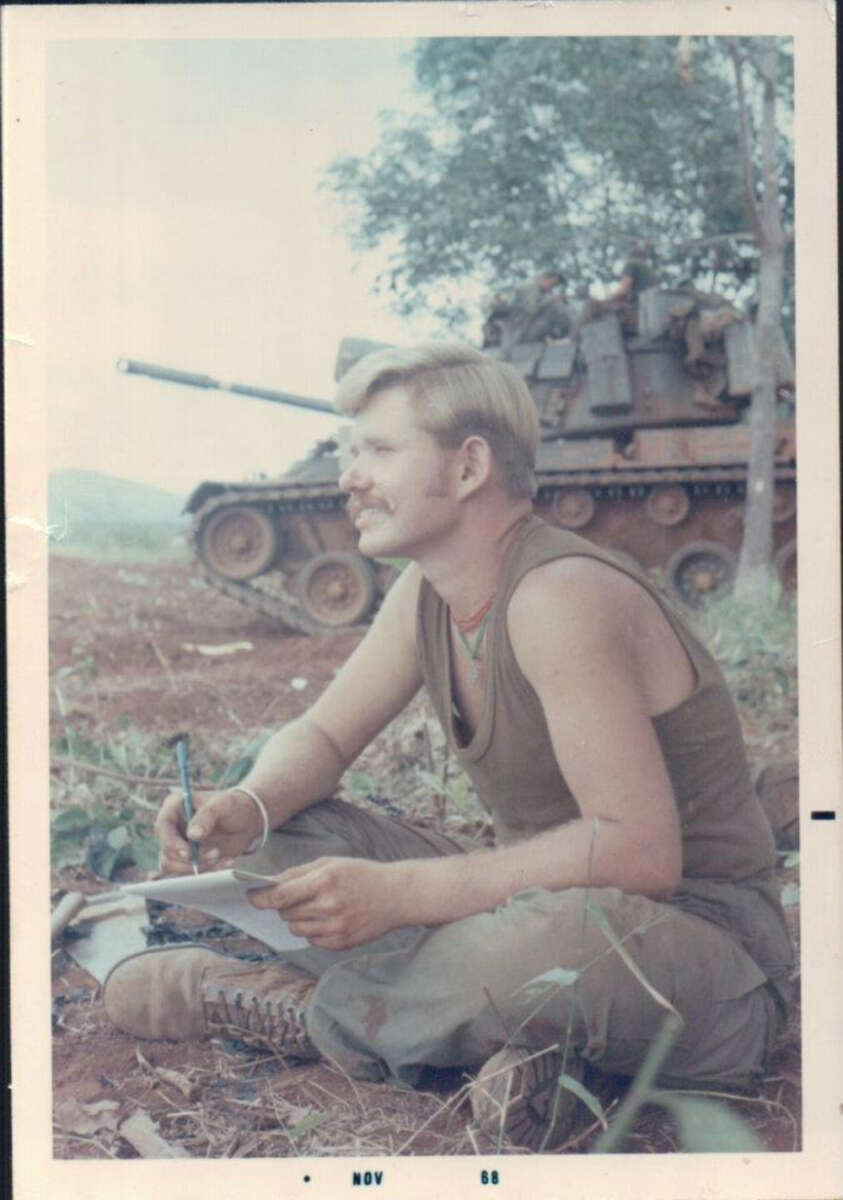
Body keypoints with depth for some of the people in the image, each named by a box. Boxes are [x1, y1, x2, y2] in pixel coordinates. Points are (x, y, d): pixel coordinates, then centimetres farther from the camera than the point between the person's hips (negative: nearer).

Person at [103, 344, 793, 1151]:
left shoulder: (559, 595, -24)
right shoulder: (426, 594, 3)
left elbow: (640, 851, -31)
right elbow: (320, 736, 11)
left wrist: (402, 892, -33)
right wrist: (247, 808, -13)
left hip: (705, 949, -8)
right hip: (539, 904, 8)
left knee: (551, 932, -43)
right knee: (275, 830, 4)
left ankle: (294, 1002, -13)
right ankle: (498, 1018, -11)